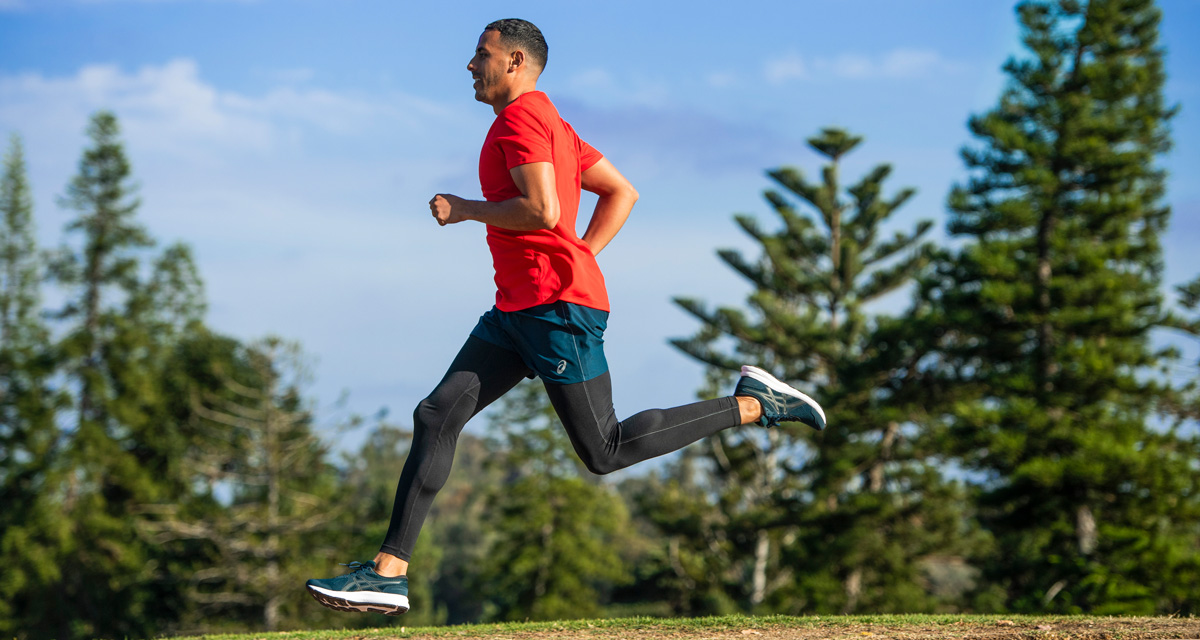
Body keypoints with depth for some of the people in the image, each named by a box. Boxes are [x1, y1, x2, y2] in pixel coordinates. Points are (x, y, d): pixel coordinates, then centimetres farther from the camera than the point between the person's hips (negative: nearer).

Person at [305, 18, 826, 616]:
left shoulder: (521, 117, -9)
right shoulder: (552, 125, 22)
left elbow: (542, 212, -22)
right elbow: (623, 192, 24)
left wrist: (463, 209, -9)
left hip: (558, 308, -10)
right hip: (516, 310, 10)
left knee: (605, 451, -6)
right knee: (436, 416, 1)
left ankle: (753, 403, 2)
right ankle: (389, 572, -3)